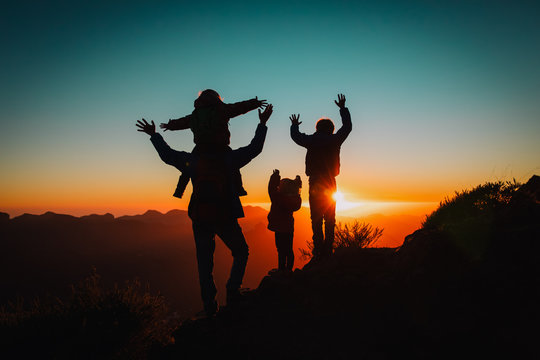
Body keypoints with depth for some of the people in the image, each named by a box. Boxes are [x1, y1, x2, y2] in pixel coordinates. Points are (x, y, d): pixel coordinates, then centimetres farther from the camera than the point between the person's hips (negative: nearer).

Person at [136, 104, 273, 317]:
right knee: (241, 253, 18)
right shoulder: (228, 158, -3)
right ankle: (232, 290, 4)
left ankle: (209, 305, 12)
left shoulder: (192, 160, 4)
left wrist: (154, 135, 29)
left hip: (200, 219, 2)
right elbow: (254, 149, 2)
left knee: (205, 264, 12)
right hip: (225, 217, -2)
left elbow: (167, 155, 16)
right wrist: (262, 124, 11)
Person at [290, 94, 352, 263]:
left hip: (315, 184, -2)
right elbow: (347, 126, 19)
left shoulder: (312, 140, -1)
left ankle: (319, 252, -9)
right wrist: (343, 108, 33)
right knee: (330, 219, 8)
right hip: (330, 184, 3)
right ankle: (328, 251, 6)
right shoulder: (335, 140, 3)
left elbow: (296, 136, 17)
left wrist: (294, 125, 39)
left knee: (316, 219, -3)